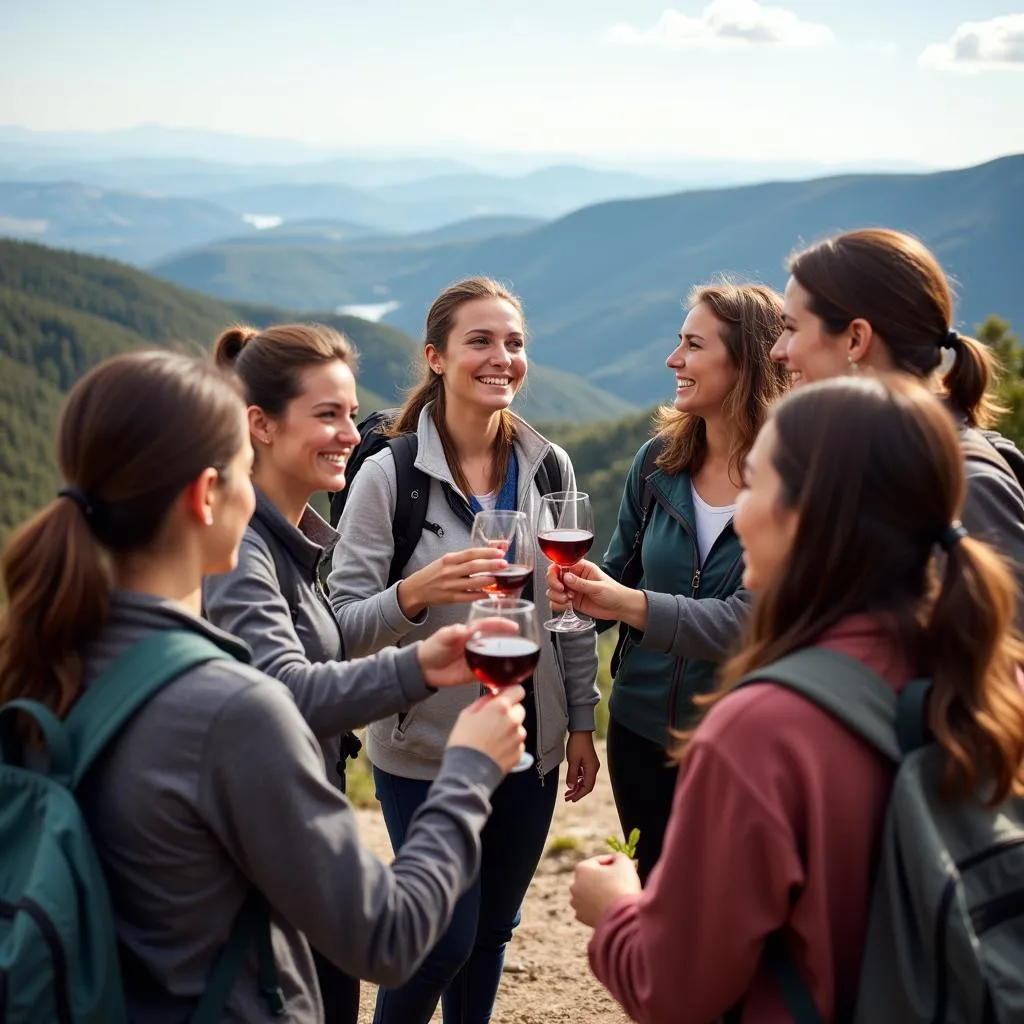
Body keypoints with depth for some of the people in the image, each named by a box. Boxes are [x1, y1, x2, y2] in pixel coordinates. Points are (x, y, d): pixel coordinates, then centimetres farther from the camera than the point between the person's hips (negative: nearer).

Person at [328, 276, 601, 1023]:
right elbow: (345, 625, -14)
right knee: (446, 937, 3)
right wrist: (414, 593, -32)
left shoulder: (548, 466, 0)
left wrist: (582, 722, 8)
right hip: (427, 750, -4)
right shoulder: (390, 473, -13)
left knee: (494, 929, 16)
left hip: (530, 743, 4)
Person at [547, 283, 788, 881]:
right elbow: (622, 573, 7)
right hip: (642, 728, 5)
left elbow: (751, 620, -23)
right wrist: (584, 588, -14)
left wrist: (629, 603, -31)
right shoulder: (660, 460, -1)